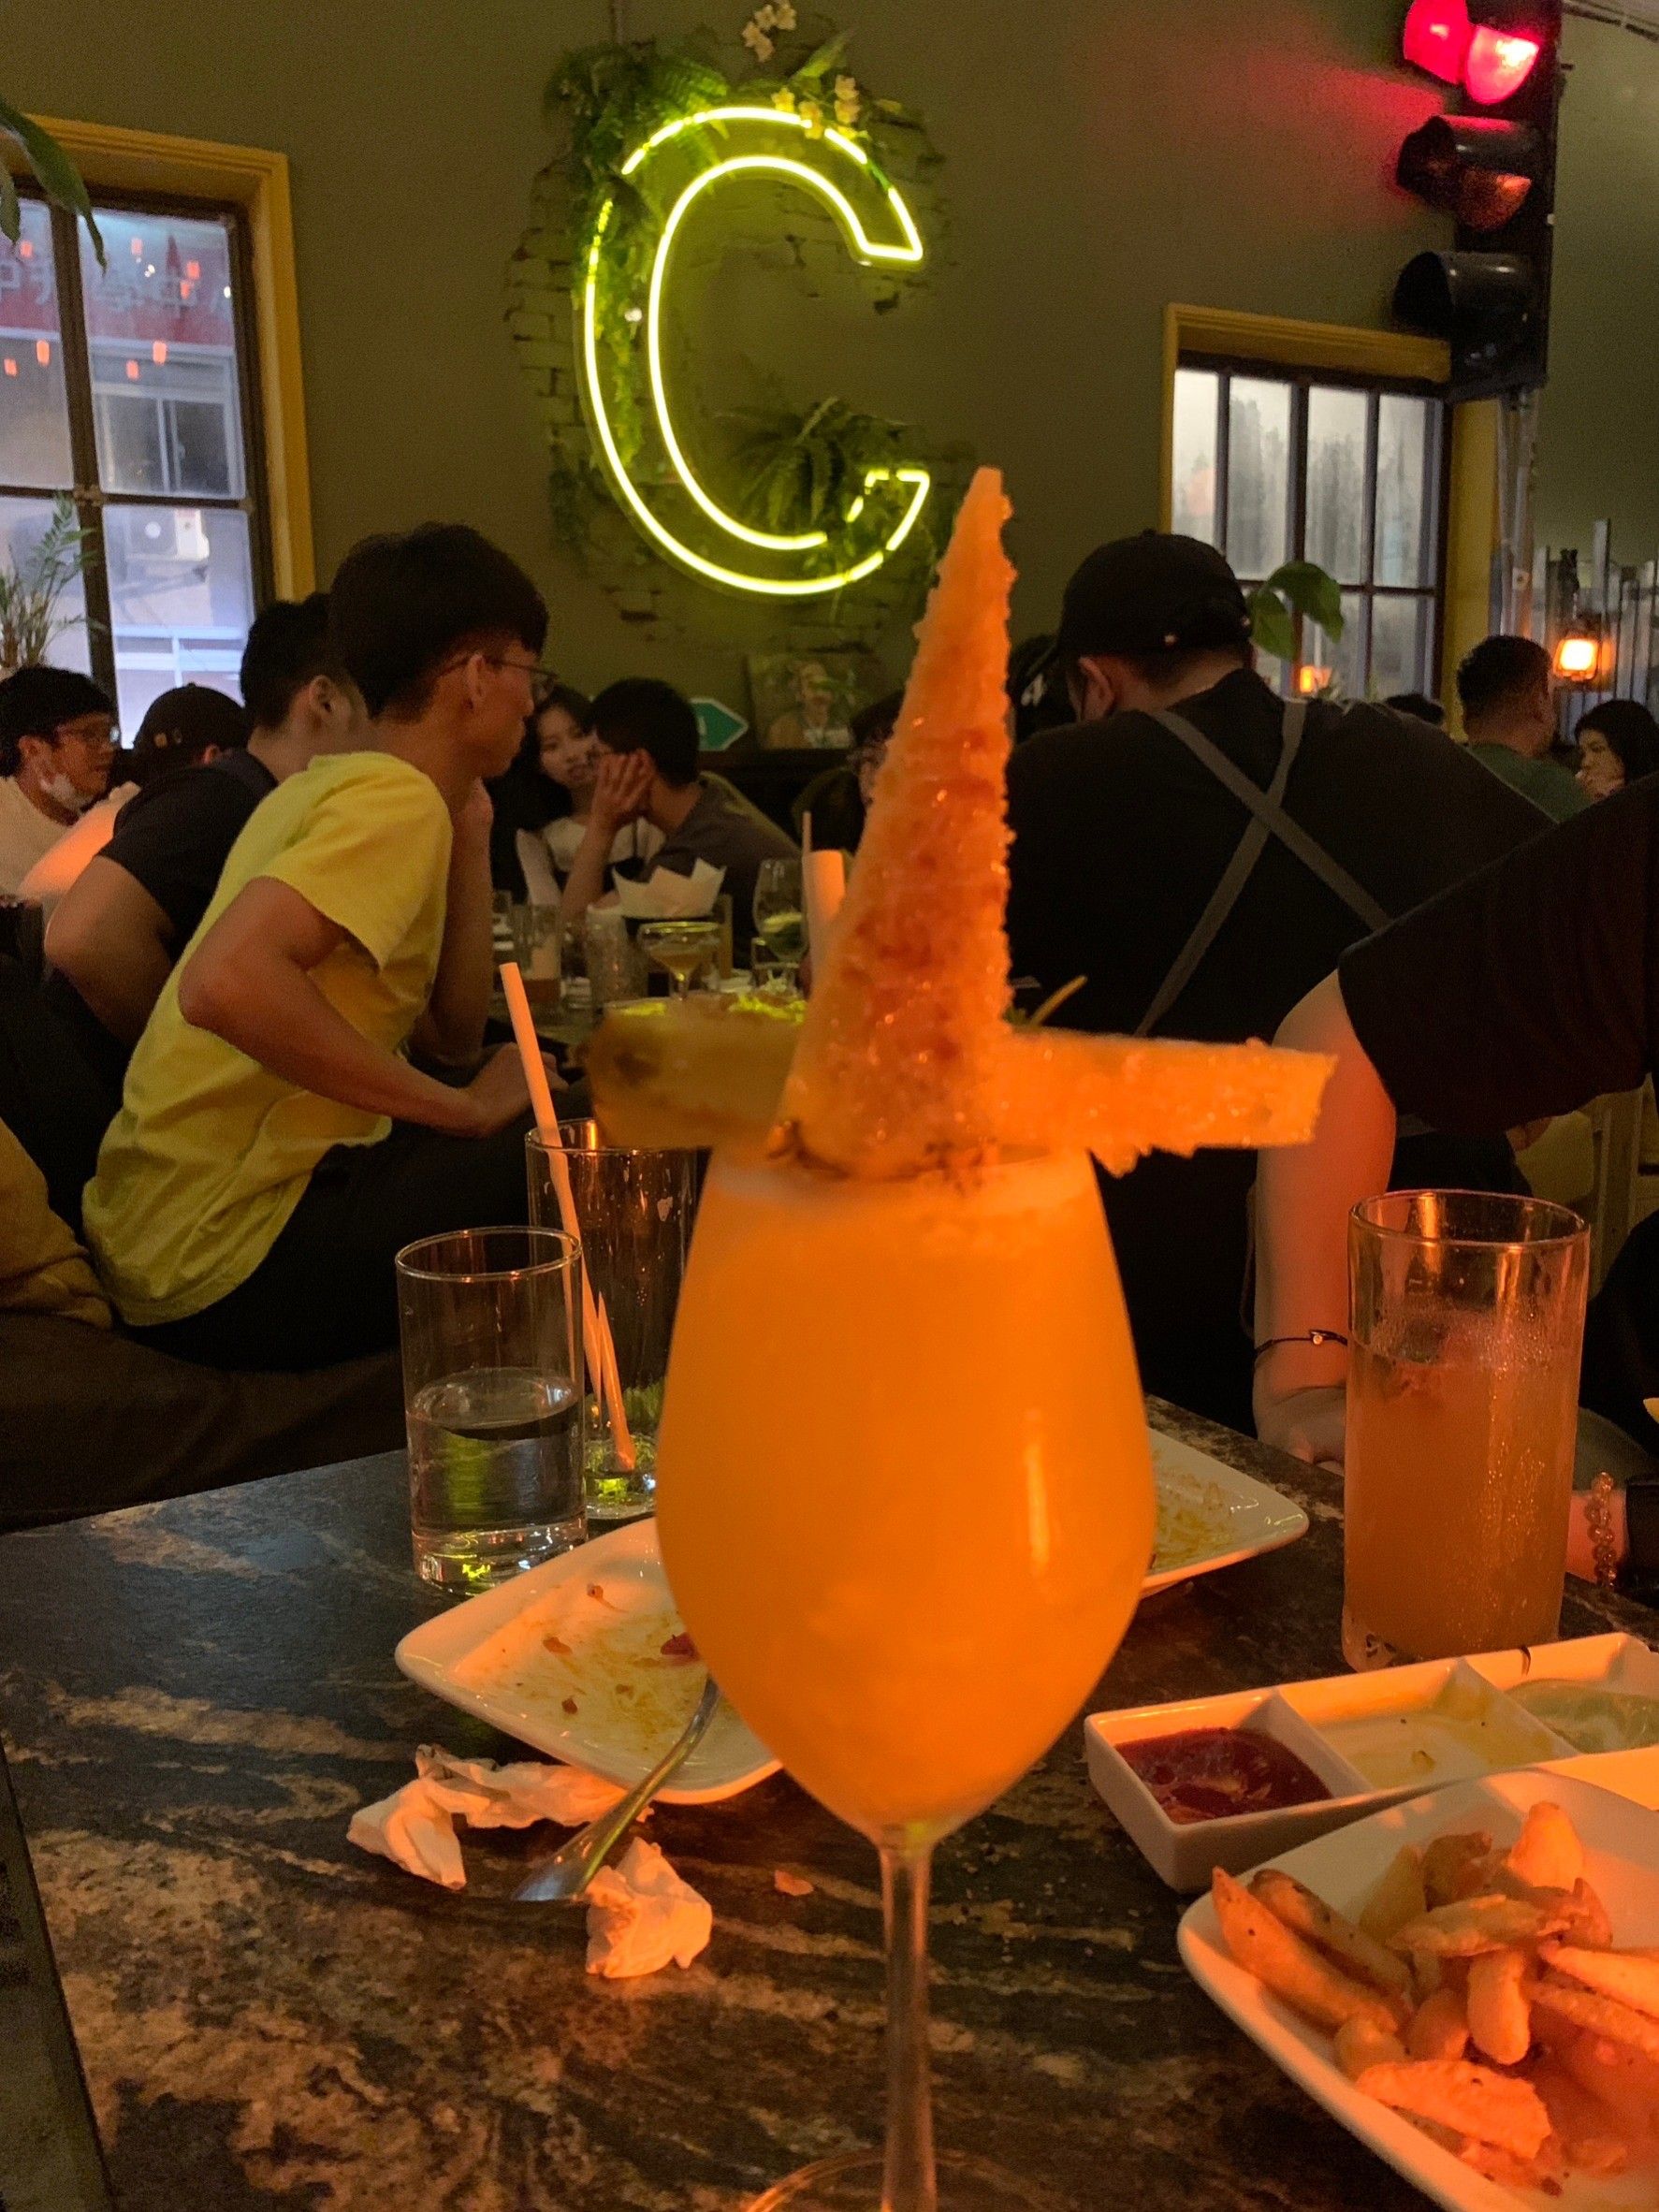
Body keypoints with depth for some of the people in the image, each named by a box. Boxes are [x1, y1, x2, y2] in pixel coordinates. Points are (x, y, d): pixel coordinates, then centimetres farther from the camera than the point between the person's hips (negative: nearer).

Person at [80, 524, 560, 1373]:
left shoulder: (329, 788, 12)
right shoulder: (399, 799, -16)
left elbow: (451, 1035, 12)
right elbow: (227, 982, -33)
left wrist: (468, 836, 8)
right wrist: (465, 1106, -24)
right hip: (232, 1252, -10)